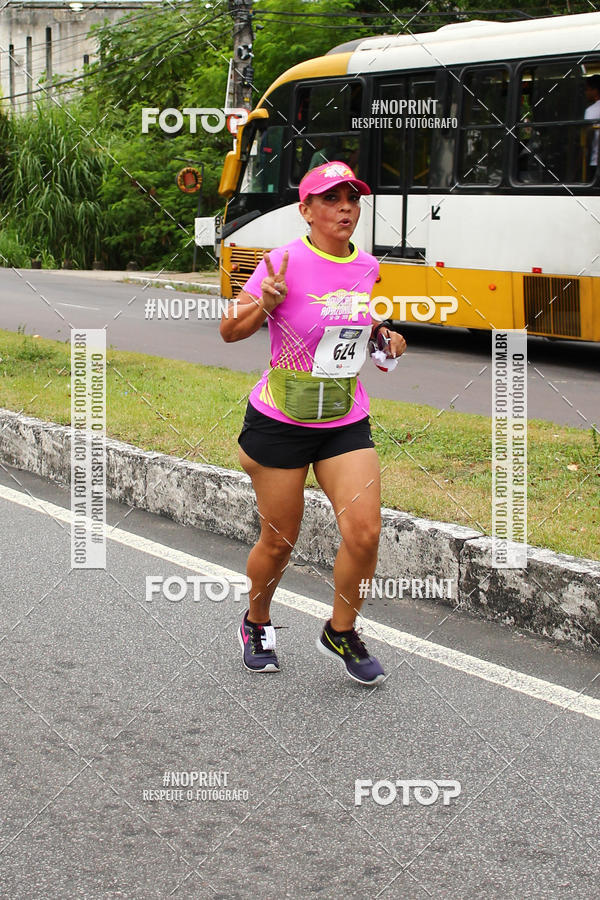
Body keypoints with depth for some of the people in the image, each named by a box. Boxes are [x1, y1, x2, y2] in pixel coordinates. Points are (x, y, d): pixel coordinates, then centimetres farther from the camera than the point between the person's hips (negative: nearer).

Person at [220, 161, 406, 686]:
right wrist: (264, 304, -27)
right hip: (281, 422, -4)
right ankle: (257, 623, 34)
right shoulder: (286, 263, -13)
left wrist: (383, 333, 4)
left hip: (346, 422, 4)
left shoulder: (368, 267, 3)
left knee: (364, 530, -10)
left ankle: (340, 632, 13)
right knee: (279, 541, 6)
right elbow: (230, 331, -9)